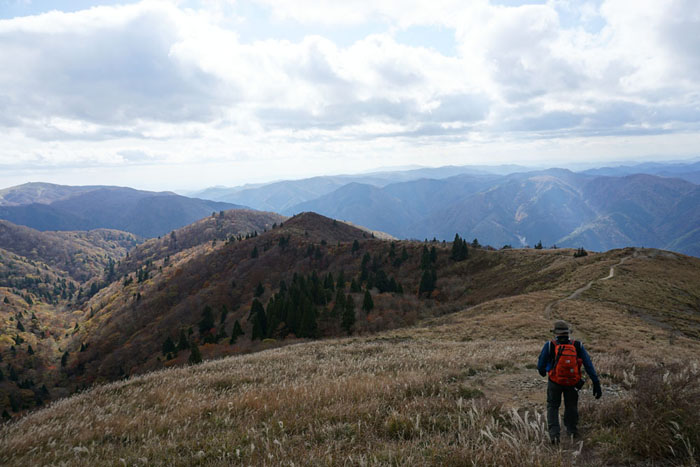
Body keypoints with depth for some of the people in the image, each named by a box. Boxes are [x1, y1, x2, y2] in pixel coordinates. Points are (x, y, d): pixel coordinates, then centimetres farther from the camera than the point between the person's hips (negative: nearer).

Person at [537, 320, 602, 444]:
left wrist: (542, 372, 16)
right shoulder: (578, 346, -9)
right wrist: (596, 383, -6)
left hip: (555, 382, -2)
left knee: (552, 406, 15)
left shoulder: (550, 346, -15)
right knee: (571, 405, 25)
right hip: (572, 382, 2)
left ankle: (554, 433, 0)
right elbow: (589, 365, -9)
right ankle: (571, 430, 40)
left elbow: (541, 365, -7)